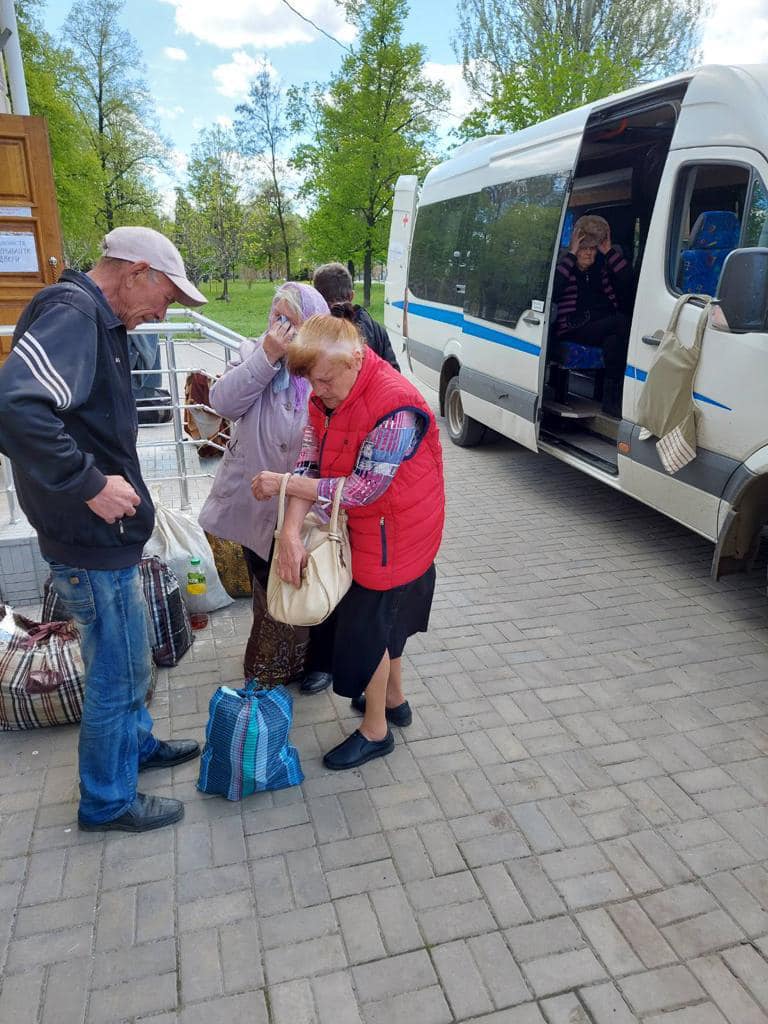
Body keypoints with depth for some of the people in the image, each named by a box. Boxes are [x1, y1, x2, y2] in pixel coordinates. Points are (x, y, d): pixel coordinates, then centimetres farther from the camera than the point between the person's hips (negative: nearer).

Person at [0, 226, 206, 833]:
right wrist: (90, 485, -28)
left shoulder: (98, 321, 12)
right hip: (93, 542, -10)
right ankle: (108, 801, 27)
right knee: (119, 673, 7)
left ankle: (137, 743, 47)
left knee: (124, 659, 26)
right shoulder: (71, 315, -20)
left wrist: (113, 479, 10)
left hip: (107, 535, 10)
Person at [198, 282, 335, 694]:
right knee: (266, 586, 22)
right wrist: (265, 358, -21)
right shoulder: (252, 353, 0)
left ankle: (321, 661, 36)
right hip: (255, 502, 4)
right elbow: (222, 402, -15)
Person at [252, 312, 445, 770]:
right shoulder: (327, 395, -3)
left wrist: (282, 484, -22)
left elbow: (363, 488, -27)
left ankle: (375, 731, 24)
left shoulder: (395, 408, -30)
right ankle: (394, 700, 45)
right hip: (365, 529, 8)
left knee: (367, 627, 3)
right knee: (383, 619, 22)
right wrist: (291, 531, -22)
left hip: (392, 535, -8)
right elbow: (308, 464, -8)